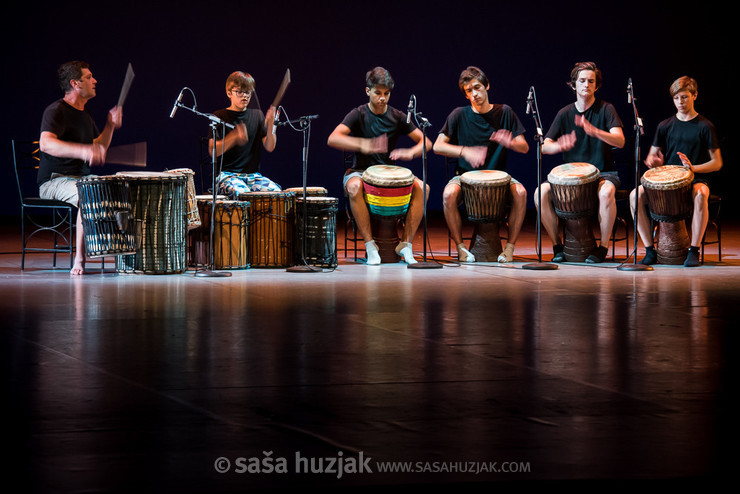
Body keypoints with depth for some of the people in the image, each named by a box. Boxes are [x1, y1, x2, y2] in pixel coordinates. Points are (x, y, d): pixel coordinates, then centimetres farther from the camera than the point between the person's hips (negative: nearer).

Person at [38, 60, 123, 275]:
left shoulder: (84, 114, 17)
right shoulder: (56, 111, -12)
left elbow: (98, 148, 24)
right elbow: (45, 144, -30)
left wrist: (110, 126, 6)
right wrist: (82, 151, -43)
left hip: (82, 176, 9)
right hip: (54, 181, -9)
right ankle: (79, 260, -30)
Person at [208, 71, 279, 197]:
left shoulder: (257, 115, 14)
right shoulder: (219, 117, 2)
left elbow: (270, 147, 5)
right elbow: (213, 151, -9)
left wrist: (270, 125, -13)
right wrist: (234, 137, -24)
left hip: (253, 174, 4)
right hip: (226, 174, -4)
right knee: (243, 194, -37)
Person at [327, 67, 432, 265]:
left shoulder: (397, 117, 5)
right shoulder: (358, 115, -3)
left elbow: (426, 142, 3)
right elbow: (333, 139, -18)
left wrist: (410, 152, -19)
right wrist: (363, 145, -33)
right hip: (361, 171, -3)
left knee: (421, 187, -25)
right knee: (354, 187, -38)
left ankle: (406, 243, -17)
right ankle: (370, 245, -27)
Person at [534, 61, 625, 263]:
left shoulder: (605, 109, -2)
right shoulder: (565, 113, 7)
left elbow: (620, 141, -16)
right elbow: (544, 146, 2)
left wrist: (595, 132, -35)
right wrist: (560, 146, -23)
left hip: (602, 173, -3)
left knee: (606, 193, -37)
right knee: (541, 192, -23)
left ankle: (603, 247, -19)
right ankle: (557, 246, -8)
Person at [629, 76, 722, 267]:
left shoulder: (705, 127, 1)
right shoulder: (665, 126, 11)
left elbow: (717, 163, 1)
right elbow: (652, 155, 17)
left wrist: (694, 168, -17)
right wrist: (653, 161, -8)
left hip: (696, 179, -4)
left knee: (700, 194, -40)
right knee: (635, 196, -23)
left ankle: (694, 251, -30)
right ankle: (650, 250, -16)